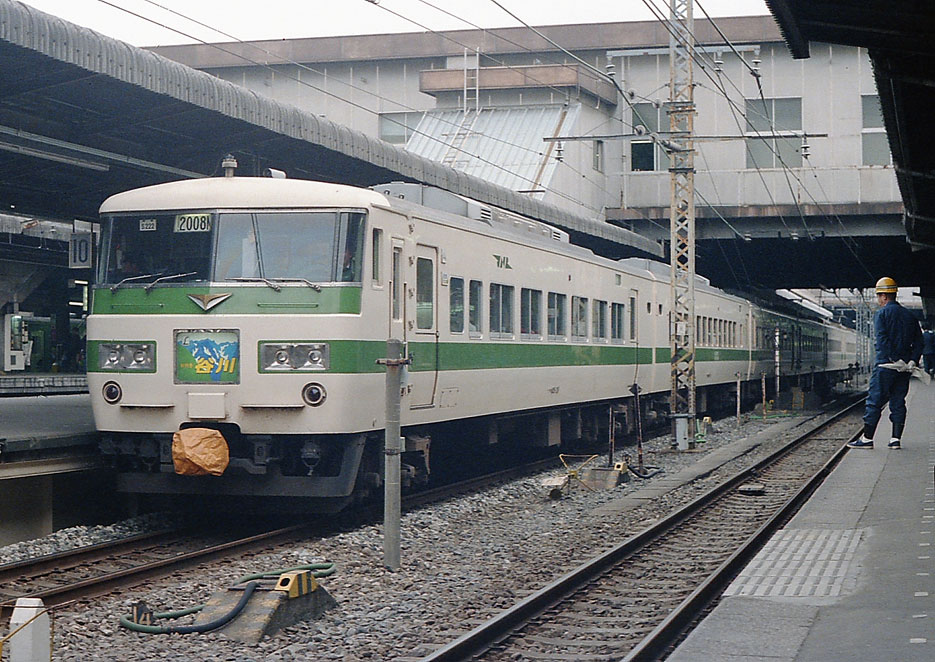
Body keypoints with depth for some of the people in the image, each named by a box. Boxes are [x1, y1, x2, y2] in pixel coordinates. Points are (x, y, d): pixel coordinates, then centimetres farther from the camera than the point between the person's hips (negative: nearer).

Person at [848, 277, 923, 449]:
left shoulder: (881, 314, -4)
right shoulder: (909, 316, 14)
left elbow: (882, 340, -17)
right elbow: (919, 341, 8)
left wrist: (893, 360, -18)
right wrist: (912, 360, -1)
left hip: (885, 365, -6)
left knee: (875, 401, -1)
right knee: (898, 402, 11)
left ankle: (867, 438, 0)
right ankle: (895, 439, 7)